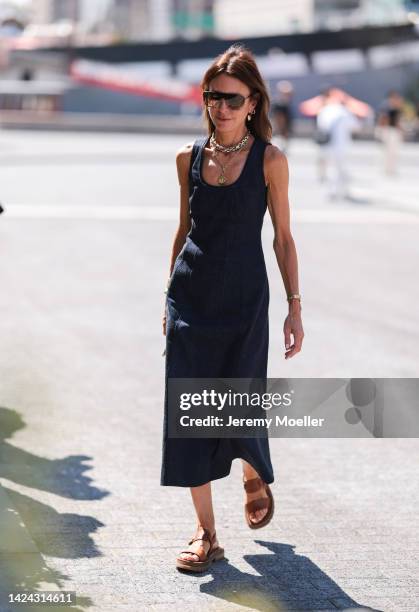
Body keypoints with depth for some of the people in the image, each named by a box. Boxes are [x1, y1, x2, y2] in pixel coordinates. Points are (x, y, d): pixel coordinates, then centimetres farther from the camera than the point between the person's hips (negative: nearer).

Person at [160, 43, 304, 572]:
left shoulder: (269, 160, -5)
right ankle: (205, 532, 7)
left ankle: (255, 476, 36)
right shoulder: (189, 156, 4)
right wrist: (171, 296, 14)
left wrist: (294, 306, -4)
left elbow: (283, 236, -1)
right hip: (191, 296, 3)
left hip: (243, 299, -3)